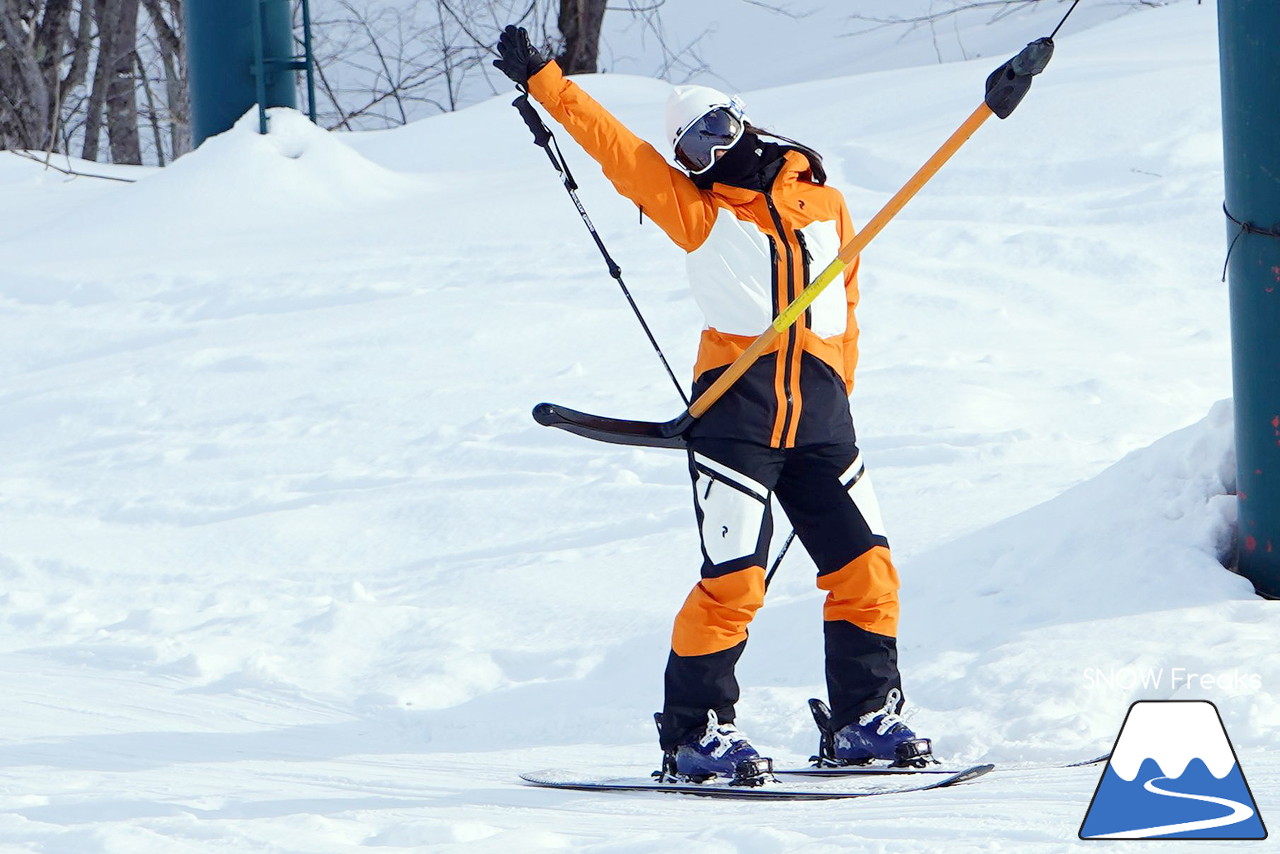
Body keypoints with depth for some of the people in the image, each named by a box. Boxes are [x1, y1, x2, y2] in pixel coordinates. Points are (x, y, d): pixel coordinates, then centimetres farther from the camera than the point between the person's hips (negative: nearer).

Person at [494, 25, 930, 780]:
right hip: (737, 412, -4)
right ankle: (696, 731, -2)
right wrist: (544, 81, 1)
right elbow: (614, 146, 3)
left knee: (865, 566, 2)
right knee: (734, 578, -11)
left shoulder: (826, 206, 13)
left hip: (820, 412, 4)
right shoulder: (697, 208, 4)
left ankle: (867, 720, 13)